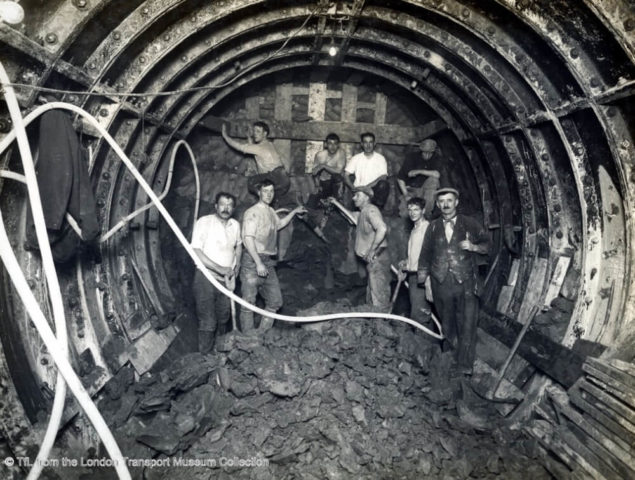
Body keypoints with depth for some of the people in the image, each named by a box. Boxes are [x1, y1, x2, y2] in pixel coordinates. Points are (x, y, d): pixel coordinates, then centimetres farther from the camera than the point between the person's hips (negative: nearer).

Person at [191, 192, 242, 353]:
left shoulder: (235, 225, 6)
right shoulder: (204, 222, -11)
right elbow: (196, 251, -17)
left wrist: (237, 265, 10)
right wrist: (220, 269, -20)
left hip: (227, 279, 6)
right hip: (207, 278, -5)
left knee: (222, 319, 16)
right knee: (207, 322, -4)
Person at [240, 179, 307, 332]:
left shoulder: (271, 211, 16)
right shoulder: (252, 212, -9)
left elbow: (279, 224, 39)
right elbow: (248, 239, -16)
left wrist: (294, 212, 34)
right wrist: (258, 263, -21)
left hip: (268, 262, 8)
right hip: (253, 261, -8)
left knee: (275, 302, 11)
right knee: (248, 303, -5)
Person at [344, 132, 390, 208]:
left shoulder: (380, 158, 5)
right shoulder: (356, 158, 8)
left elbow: (383, 177, -9)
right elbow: (346, 176, 2)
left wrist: (367, 187, -21)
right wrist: (354, 188, -17)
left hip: (374, 189, 1)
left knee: (384, 184, -31)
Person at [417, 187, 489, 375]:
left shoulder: (470, 224, 2)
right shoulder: (433, 227, 8)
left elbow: (487, 244, 9)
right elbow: (425, 254, 13)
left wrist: (474, 247, -12)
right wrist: (422, 277, 13)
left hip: (466, 284, -2)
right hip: (441, 285, 2)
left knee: (467, 324, -3)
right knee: (447, 323, 15)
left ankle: (465, 366, 9)